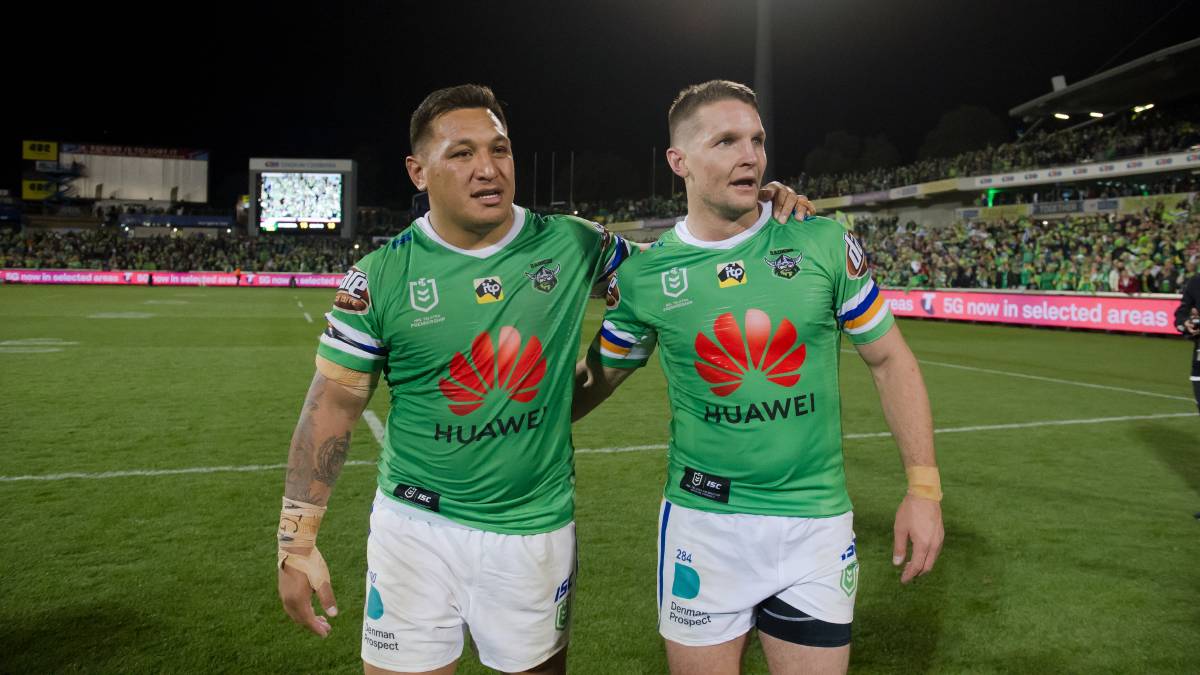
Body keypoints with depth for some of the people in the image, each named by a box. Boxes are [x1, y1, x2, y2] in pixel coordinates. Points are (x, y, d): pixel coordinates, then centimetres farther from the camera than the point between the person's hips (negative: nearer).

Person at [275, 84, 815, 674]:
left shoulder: (570, 244, -4)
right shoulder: (381, 277, -8)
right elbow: (333, 404, -4)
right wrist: (297, 541, -7)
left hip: (537, 527, 1)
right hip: (416, 526, -1)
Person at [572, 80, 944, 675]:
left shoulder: (824, 244, -5)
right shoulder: (643, 275, -5)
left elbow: (889, 360, 2)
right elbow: (598, 377, 10)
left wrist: (924, 488, -2)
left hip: (815, 523, 1)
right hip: (701, 522, 0)